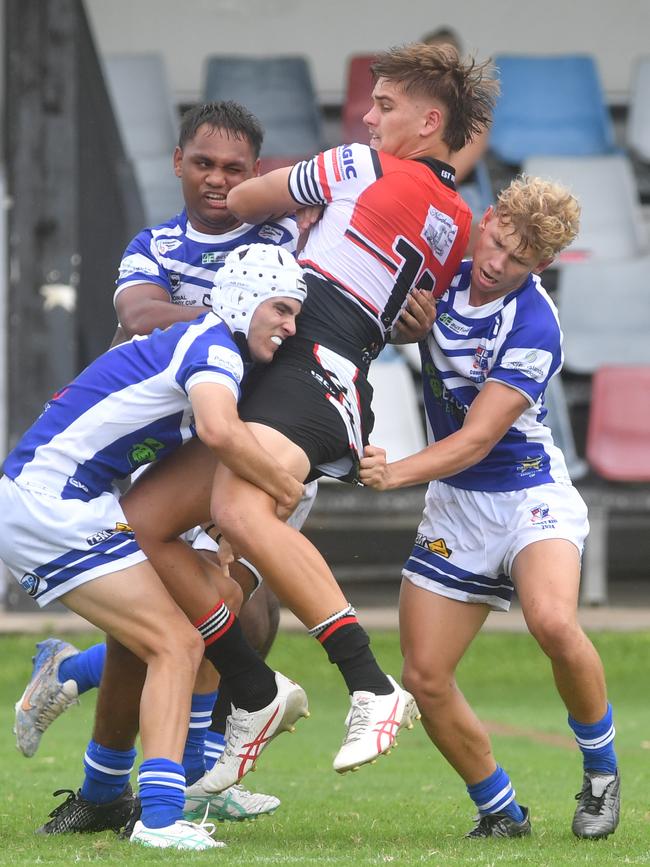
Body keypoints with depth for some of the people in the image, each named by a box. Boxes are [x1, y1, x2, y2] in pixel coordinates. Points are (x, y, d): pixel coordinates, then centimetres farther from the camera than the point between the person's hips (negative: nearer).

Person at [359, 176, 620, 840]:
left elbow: (475, 439, -23)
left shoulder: (533, 329, -22)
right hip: (454, 506, 6)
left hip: (530, 493, -6)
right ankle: (500, 812, 15)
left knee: (553, 622, -34)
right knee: (425, 678, -5)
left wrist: (395, 474, -36)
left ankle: (601, 772, -9)